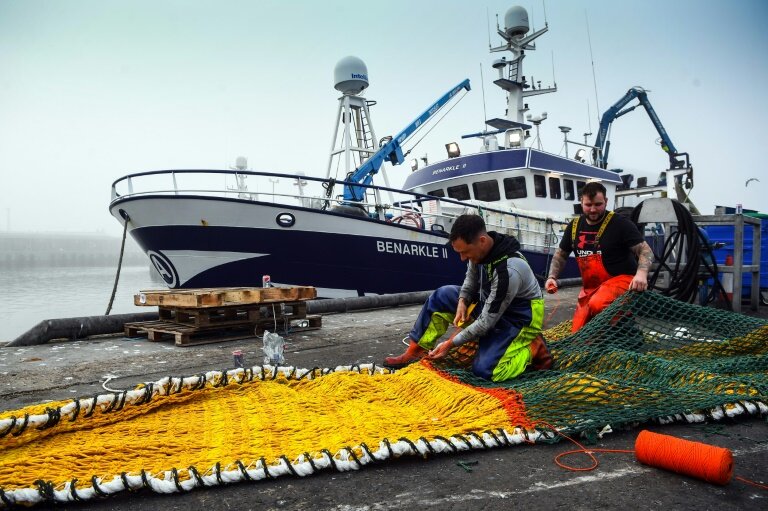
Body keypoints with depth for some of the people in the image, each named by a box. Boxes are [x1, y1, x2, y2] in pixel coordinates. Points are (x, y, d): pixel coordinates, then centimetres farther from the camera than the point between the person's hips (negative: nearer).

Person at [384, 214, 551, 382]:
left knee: (484, 369, -21)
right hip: (490, 303, 8)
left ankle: (533, 348, 0)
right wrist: (462, 302, -10)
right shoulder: (480, 248, -12)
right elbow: (471, 279, 9)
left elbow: (487, 322, -28)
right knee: (441, 296, -1)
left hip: (519, 316, -8)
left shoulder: (508, 271, -36)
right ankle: (415, 351, 4)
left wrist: (451, 343, -21)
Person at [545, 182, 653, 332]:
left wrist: (641, 273, -33)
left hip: (620, 279, -6)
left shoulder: (620, 223, -10)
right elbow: (560, 254, 18)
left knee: (597, 305, -37)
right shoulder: (574, 226, 6)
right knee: (578, 333, 0)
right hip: (589, 287, 6)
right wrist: (552, 277, 2)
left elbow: (645, 250, -13)